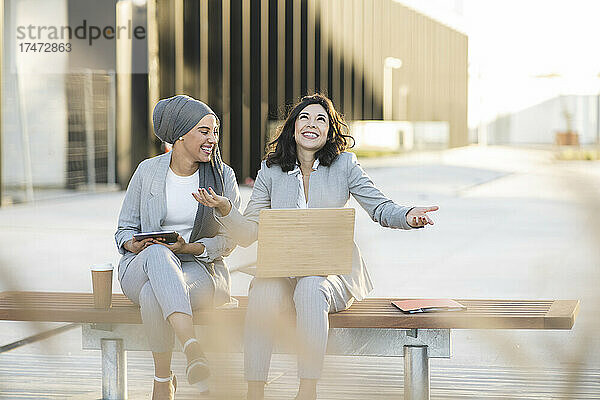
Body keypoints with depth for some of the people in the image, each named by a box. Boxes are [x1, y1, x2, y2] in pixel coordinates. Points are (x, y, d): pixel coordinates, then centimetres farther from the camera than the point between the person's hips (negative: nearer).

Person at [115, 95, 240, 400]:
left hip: (201, 269, -1)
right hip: (141, 269, 1)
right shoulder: (148, 171, 5)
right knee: (157, 252, -39)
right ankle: (193, 350, -50)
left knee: (152, 296, -37)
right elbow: (124, 229, 11)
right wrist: (134, 245, -14)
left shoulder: (223, 176, 3)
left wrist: (191, 248, -16)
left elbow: (227, 240, 3)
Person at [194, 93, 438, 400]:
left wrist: (409, 216, -17)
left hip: (333, 271, -1)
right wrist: (225, 208, -12)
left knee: (311, 289, -37)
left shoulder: (345, 165, 6)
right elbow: (247, 234, 8)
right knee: (262, 295, -33)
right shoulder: (271, 170, 9)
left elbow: (380, 208, 4)